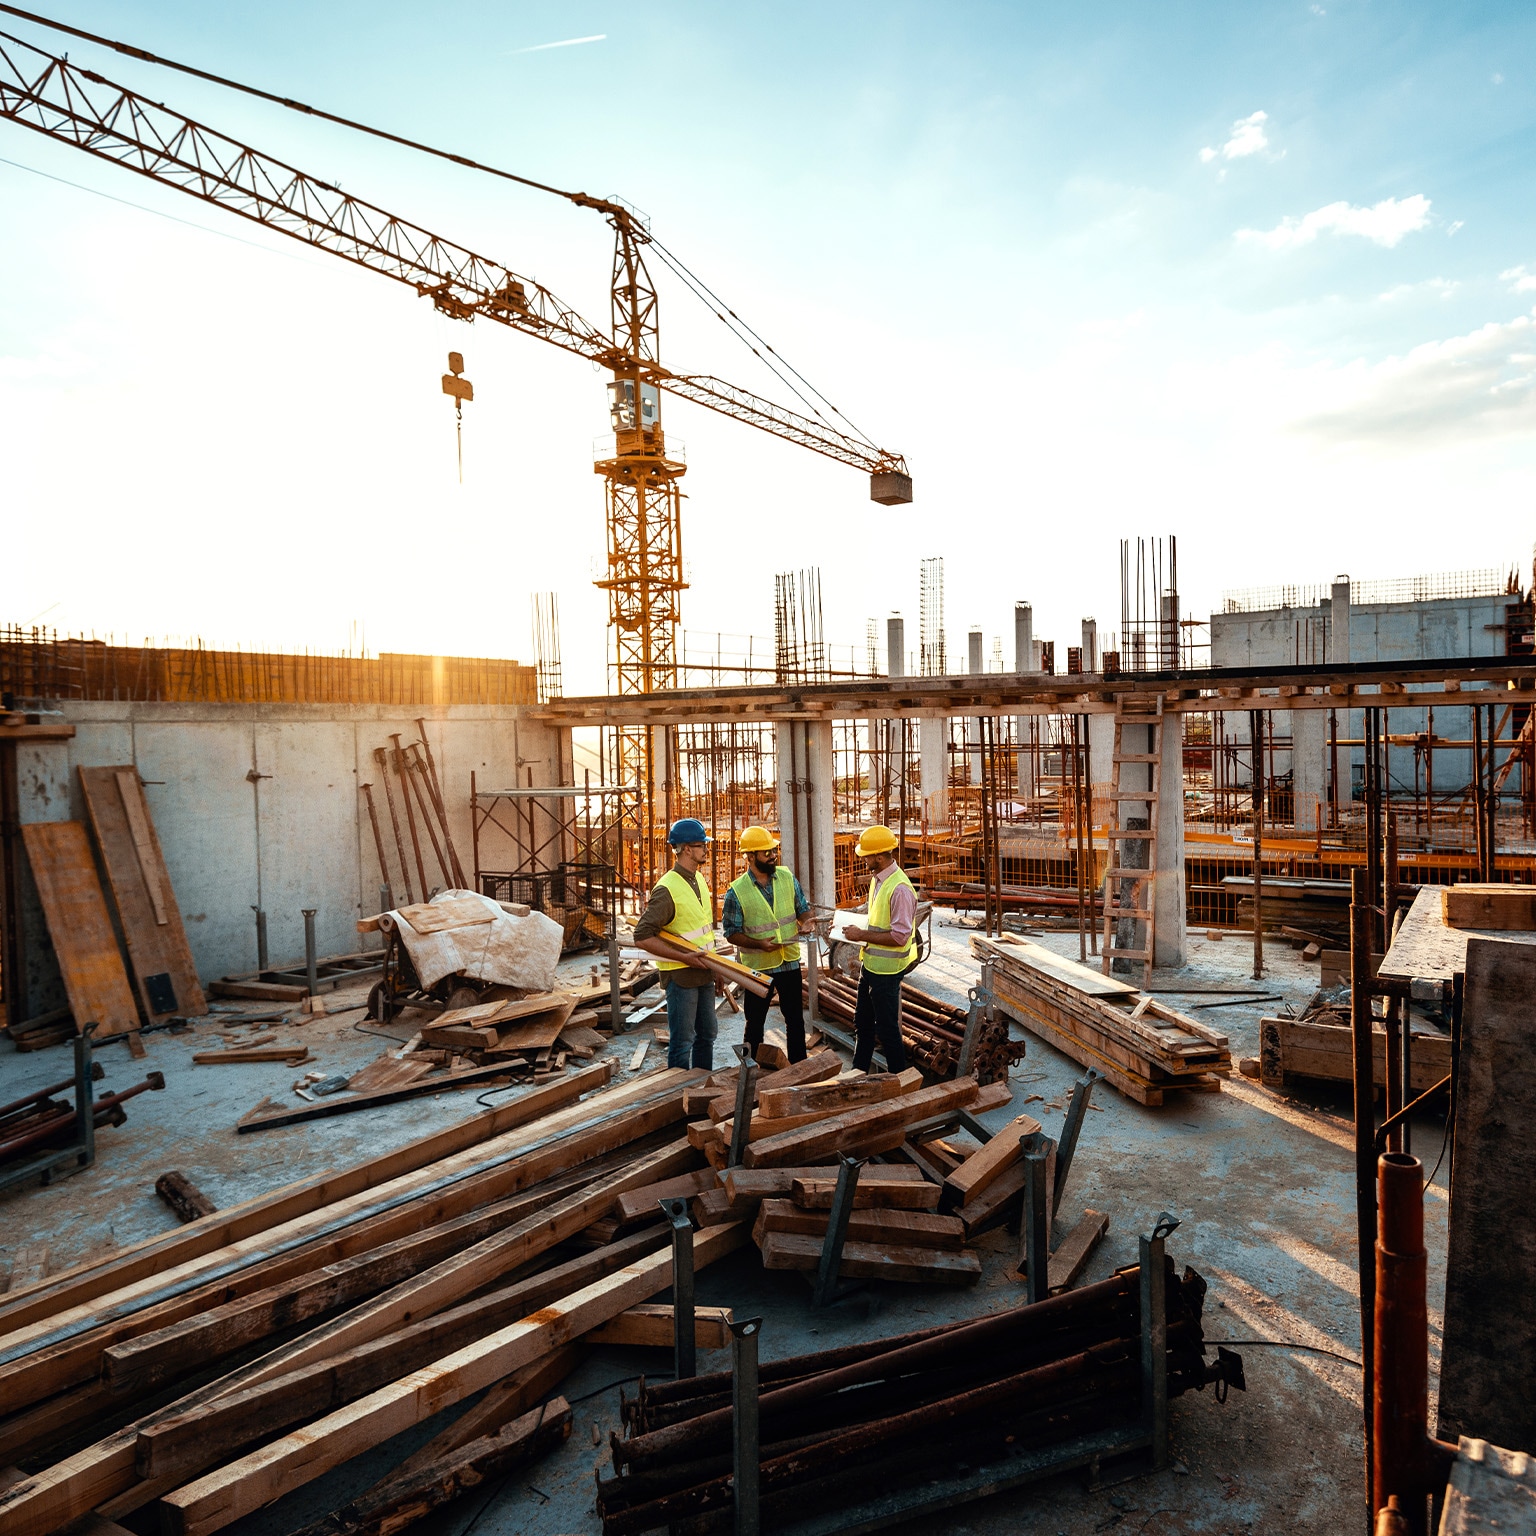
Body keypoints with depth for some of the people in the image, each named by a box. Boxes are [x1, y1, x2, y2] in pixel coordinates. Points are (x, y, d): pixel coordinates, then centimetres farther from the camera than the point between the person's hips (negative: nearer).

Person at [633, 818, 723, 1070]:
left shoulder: (700, 880, 9)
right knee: (683, 1041, 0)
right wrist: (684, 957, -23)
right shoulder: (667, 889, -19)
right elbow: (642, 936, -22)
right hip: (680, 975, -9)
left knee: (707, 1035, 18)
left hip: (704, 973, 9)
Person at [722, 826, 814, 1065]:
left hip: (789, 962, 4)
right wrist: (759, 944, -23)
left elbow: (802, 908, 9)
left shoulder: (787, 877, -2)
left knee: (795, 1019, 15)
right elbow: (731, 933, -9)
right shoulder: (737, 892, -14)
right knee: (755, 1024, 10)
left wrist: (805, 922, -13)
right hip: (757, 967, -3)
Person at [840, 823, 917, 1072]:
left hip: (887, 970, -10)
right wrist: (859, 929, 6)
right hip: (870, 965, 10)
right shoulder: (877, 879, 5)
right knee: (863, 1023, 22)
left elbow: (899, 936, -27)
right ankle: (859, 1072, 38)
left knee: (887, 1029, 4)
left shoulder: (899, 889, -25)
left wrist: (862, 935, -22)